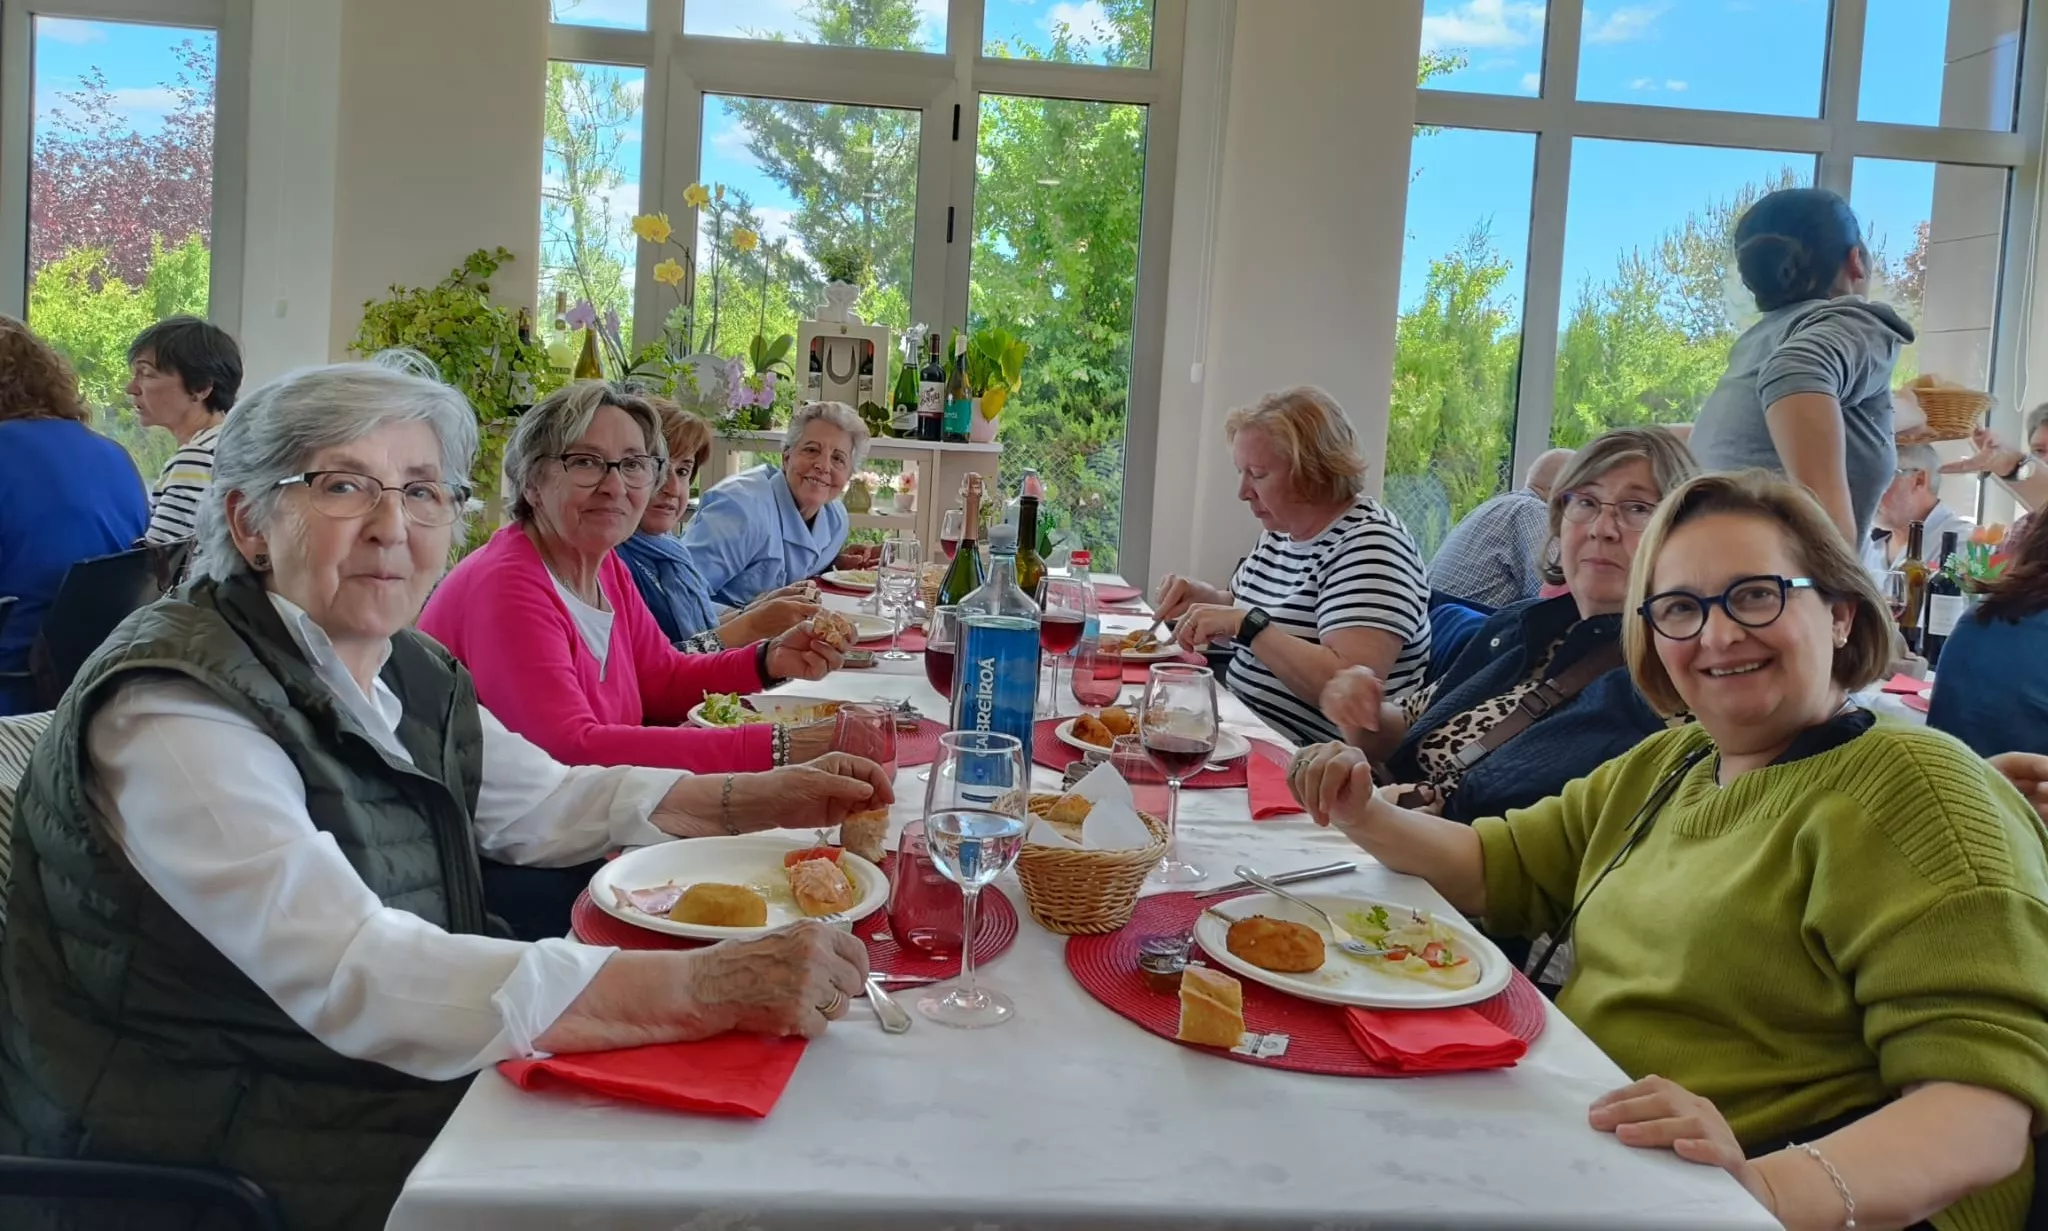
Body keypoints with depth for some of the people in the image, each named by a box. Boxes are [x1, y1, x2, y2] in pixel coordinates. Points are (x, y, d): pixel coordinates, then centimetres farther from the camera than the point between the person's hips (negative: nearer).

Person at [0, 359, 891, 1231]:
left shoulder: (414, 675, 3)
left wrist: (763, 801, 8)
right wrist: (707, 987, -37)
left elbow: (546, 802, 19)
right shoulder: (175, 708, -23)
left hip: (410, 1086, 8)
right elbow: (357, 978, -33)